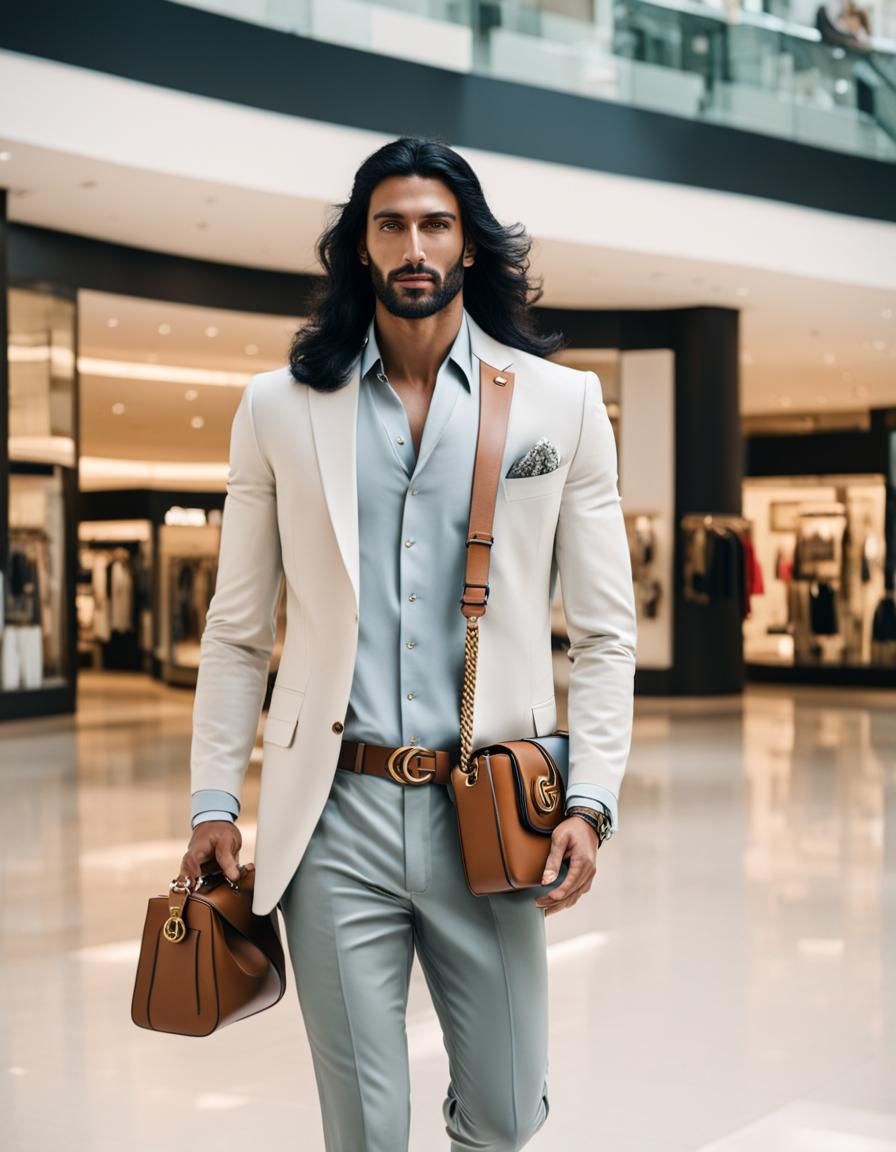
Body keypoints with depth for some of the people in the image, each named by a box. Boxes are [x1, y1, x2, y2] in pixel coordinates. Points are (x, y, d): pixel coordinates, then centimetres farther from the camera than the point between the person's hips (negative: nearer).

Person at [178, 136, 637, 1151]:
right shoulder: (281, 407, 6)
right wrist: (213, 801, 4)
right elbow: (237, 630, 9)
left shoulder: (559, 401, 4)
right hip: (334, 812, 0)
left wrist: (590, 800, -5)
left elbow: (603, 630, 4)